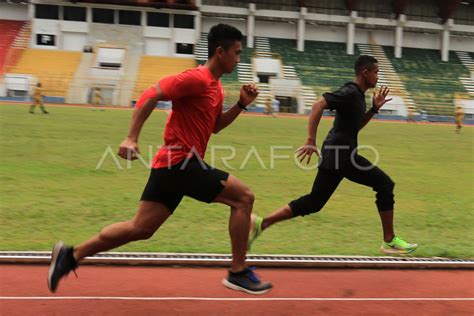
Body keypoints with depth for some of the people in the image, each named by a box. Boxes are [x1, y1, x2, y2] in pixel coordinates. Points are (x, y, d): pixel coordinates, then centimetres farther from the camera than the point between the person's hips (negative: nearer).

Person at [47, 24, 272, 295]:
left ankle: (71, 255, 17)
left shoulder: (215, 86, 17)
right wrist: (132, 138, -26)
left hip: (173, 164, 10)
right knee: (244, 197, -7)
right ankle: (238, 273, 1)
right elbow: (151, 95, -20)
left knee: (140, 228, 12)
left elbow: (215, 126, 25)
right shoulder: (197, 78, -13)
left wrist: (242, 104, 12)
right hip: (182, 162, -10)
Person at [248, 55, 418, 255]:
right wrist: (311, 140, -28)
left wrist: (374, 108, 16)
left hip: (335, 155, 10)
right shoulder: (350, 92, -13)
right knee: (385, 185, 0)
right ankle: (389, 241, 8)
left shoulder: (357, 95, 17)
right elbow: (318, 105, -25)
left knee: (313, 203, 10)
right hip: (342, 156, -10)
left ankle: (260, 223, 6)